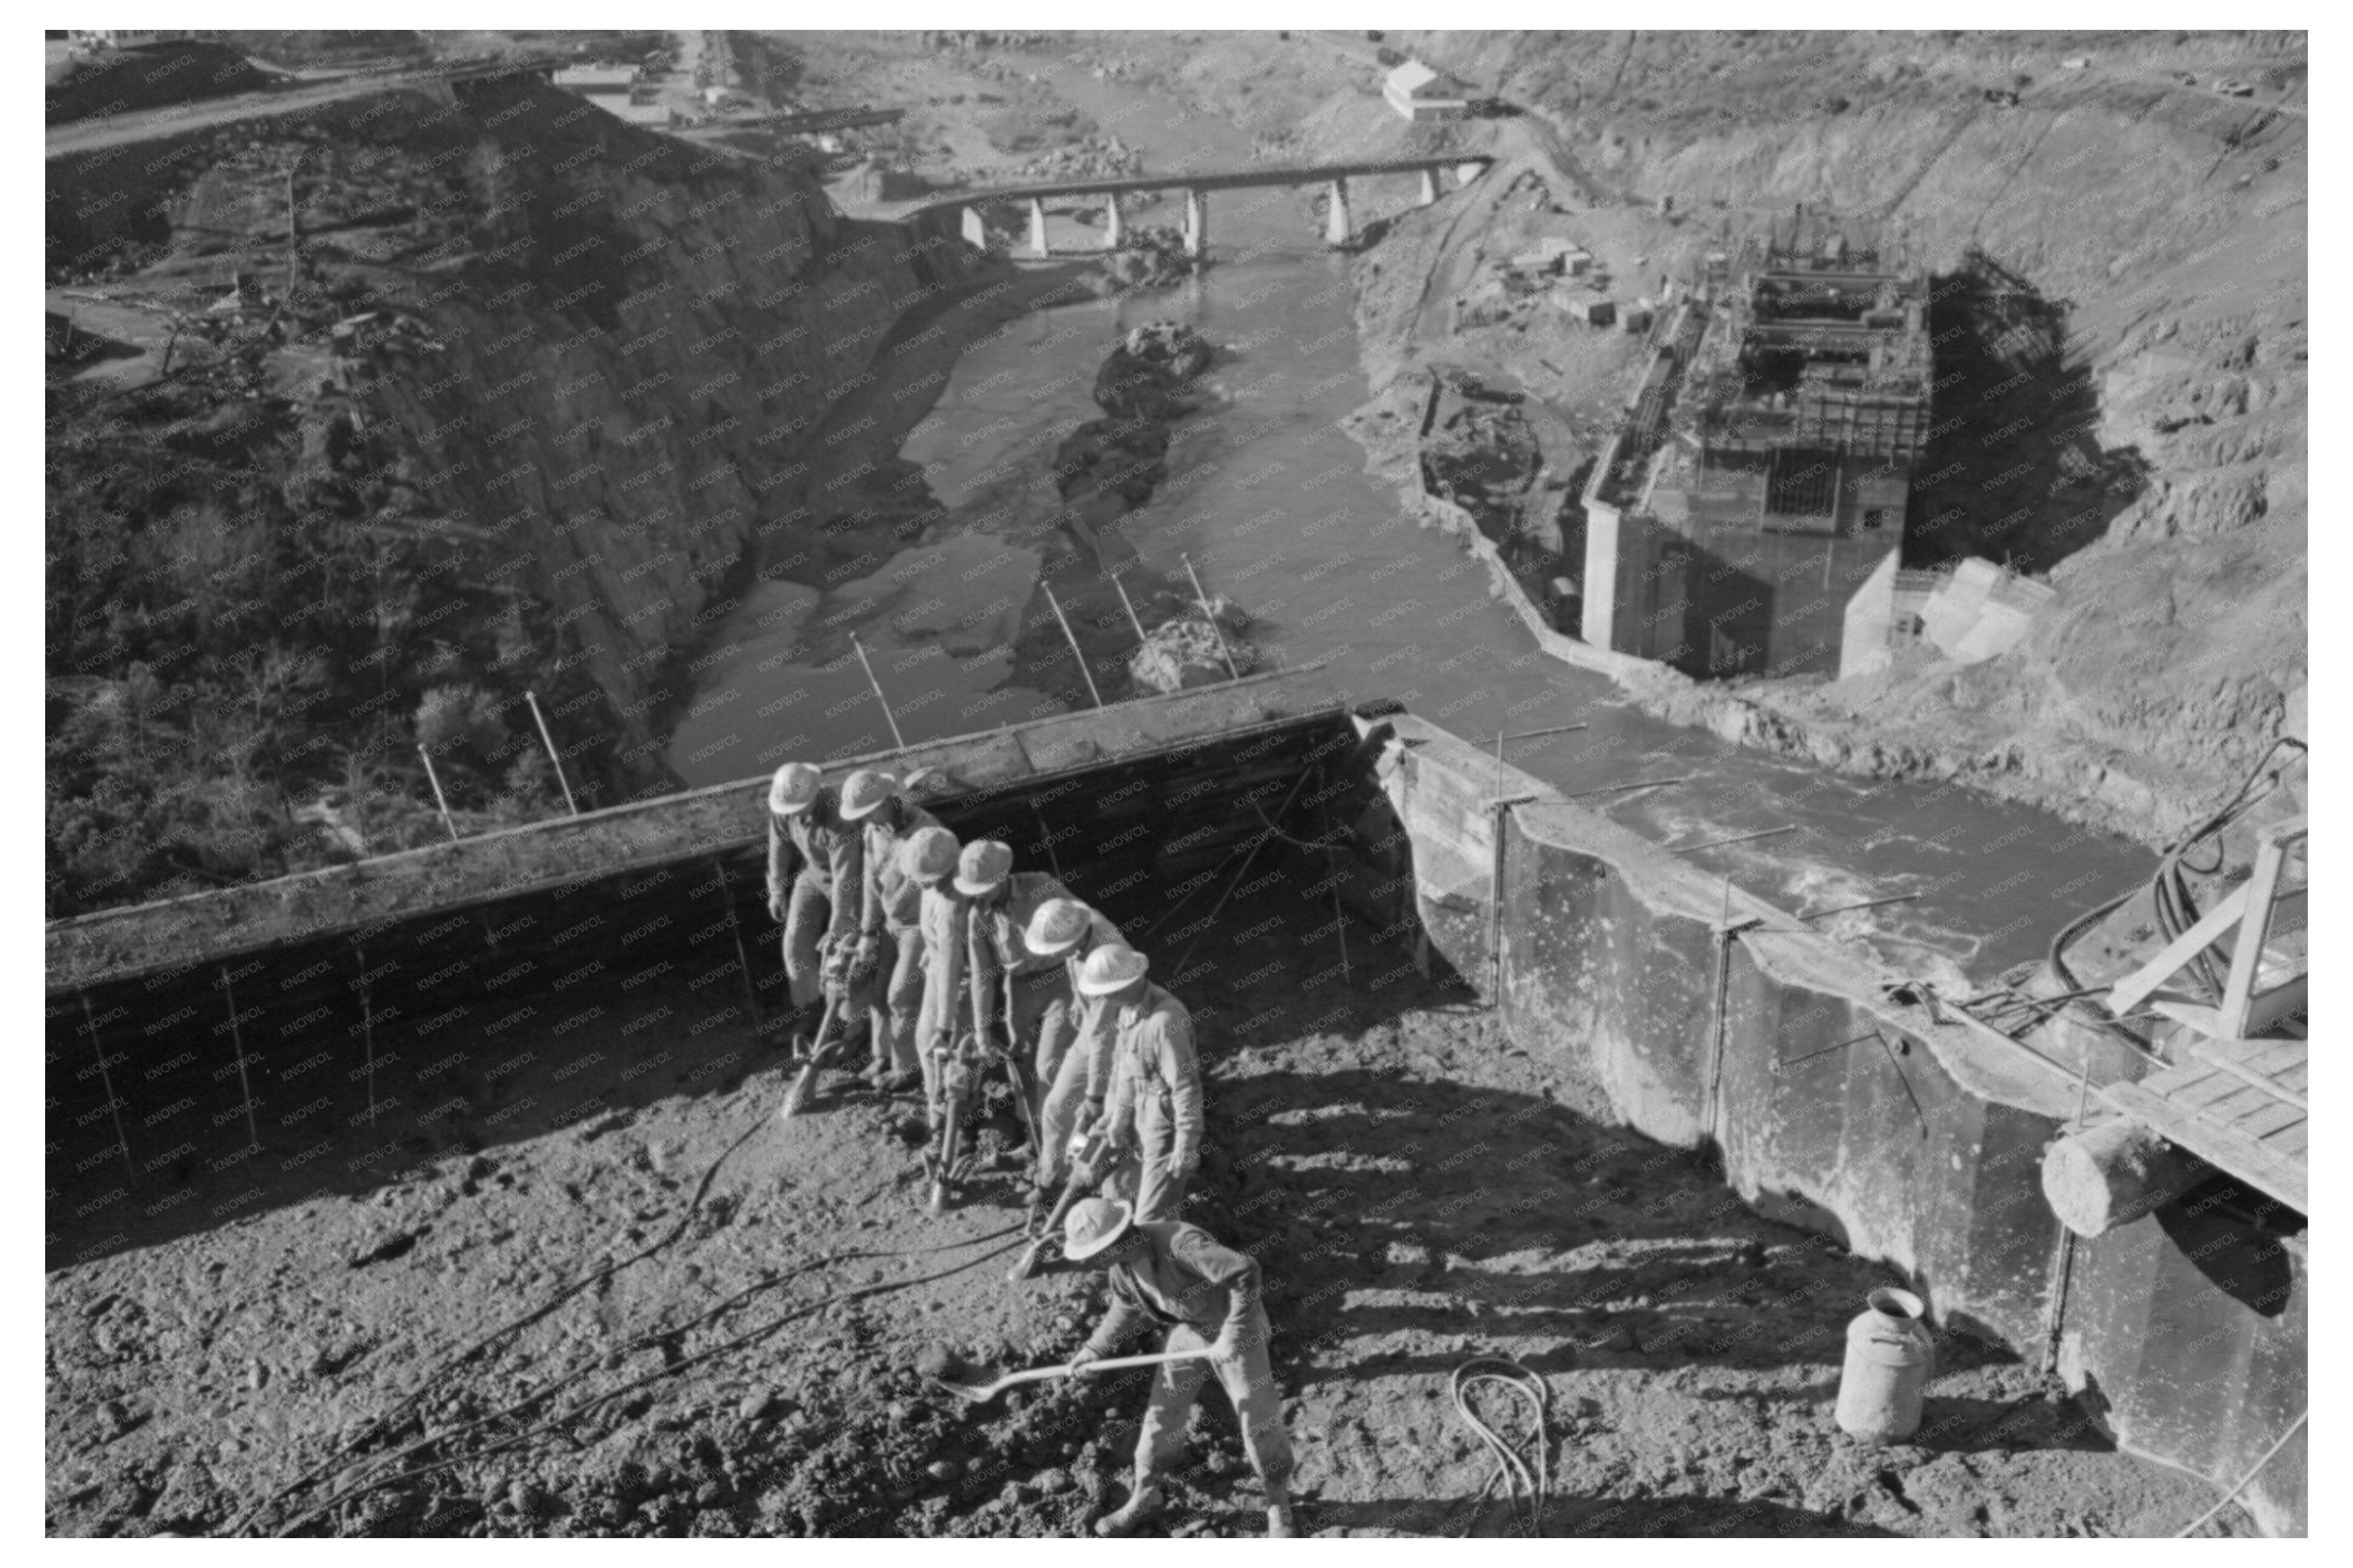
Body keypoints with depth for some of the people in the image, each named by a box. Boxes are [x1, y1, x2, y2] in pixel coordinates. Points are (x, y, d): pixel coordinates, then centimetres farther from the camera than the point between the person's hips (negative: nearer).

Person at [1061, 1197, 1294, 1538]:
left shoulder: (1180, 1243, -39)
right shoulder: (1121, 1260, -13)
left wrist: (1233, 1335, -33)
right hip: (1188, 1332, 6)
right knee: (1160, 1417, 8)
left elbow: (1245, 1270, -40)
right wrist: (1095, 1348, 0)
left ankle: (1279, 1508, 25)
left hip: (1237, 1331, -6)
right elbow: (1128, 1305, 8)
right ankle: (1144, 1497, 32)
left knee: (1260, 1423, 1)